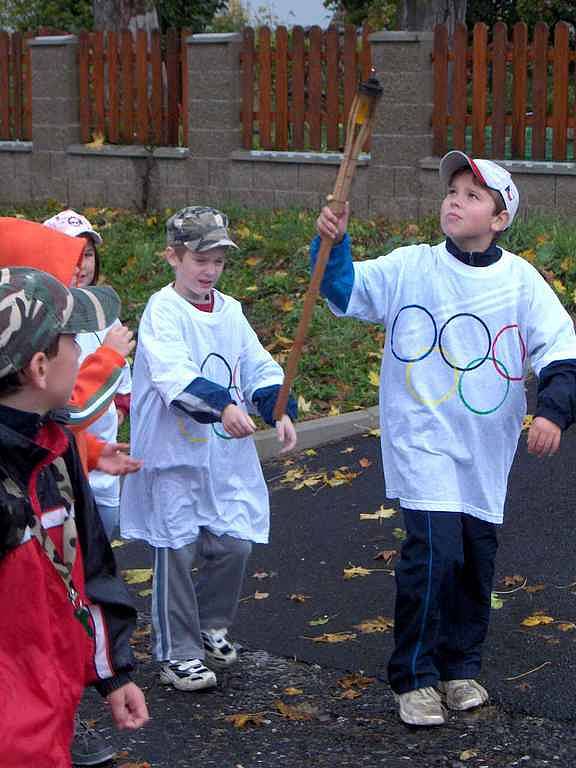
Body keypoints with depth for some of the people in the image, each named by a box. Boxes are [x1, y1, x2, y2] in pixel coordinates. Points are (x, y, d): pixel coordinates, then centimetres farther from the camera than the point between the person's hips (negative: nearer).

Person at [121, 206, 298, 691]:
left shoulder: (230, 311, 10)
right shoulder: (163, 310, -12)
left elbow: (259, 367, 8)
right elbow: (173, 372, -27)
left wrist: (280, 410, -10)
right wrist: (222, 404, -41)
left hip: (228, 452, 6)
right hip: (175, 453, -6)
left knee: (234, 544, 7)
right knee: (177, 552, 0)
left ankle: (211, 627, 31)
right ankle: (178, 653, 11)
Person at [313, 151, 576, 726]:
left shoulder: (521, 280, 0)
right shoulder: (410, 267, -2)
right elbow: (345, 290, -3)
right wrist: (332, 244, -22)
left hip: (486, 453, 3)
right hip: (423, 444, -3)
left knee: (476, 560, 13)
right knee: (434, 551, -15)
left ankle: (460, 667, 33)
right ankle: (414, 677, 1)